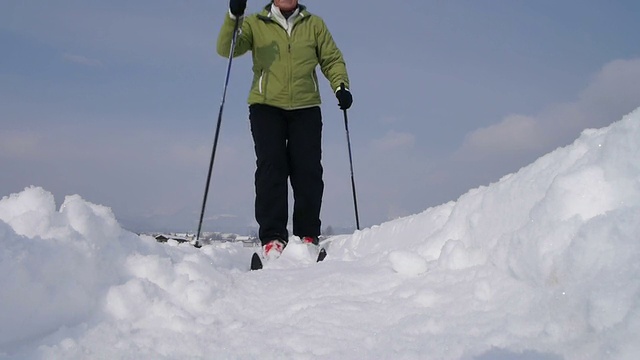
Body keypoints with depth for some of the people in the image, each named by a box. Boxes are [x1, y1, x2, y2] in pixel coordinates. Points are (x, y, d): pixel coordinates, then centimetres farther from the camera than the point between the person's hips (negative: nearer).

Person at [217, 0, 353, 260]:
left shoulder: (314, 24, 14)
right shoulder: (255, 24, 9)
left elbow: (332, 59, 13)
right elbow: (226, 49, -4)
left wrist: (340, 86, -5)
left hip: (306, 107, 1)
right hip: (266, 105, -1)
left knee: (307, 171, -5)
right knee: (271, 168, -12)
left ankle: (308, 236, 2)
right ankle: (272, 238, -13)